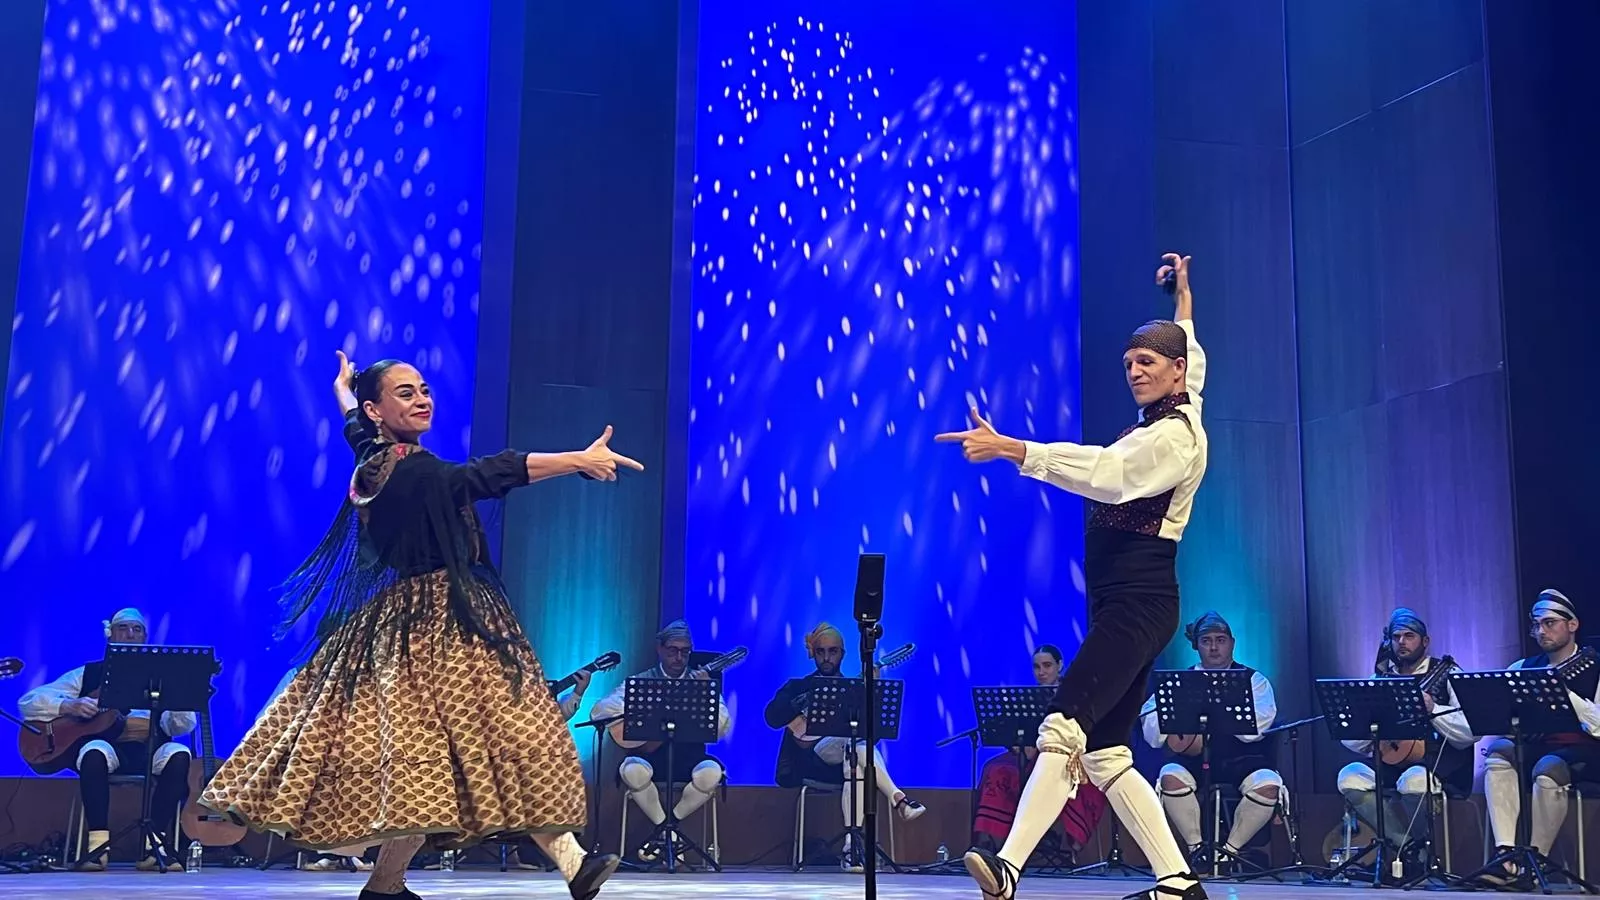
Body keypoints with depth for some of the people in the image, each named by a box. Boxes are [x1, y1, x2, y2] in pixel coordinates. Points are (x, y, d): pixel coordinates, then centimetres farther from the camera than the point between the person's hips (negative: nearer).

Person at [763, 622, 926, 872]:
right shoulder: (798, 687, 17)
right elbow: (772, 718, -3)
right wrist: (806, 702, -13)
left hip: (846, 760, 2)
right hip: (811, 758, -2)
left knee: (856, 764, -38)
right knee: (856, 742, -34)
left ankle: (851, 844, -44)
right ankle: (898, 799, -48)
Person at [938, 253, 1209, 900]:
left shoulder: (1173, 436, -10)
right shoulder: (1174, 420, 18)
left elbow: (1102, 473, -27)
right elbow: (1186, 347, 39)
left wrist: (1008, 448, -33)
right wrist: (1182, 298, 53)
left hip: (1138, 602, -11)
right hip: (1120, 604, 11)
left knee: (1065, 727, -27)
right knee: (1106, 755, 7)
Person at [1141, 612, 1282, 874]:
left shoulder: (1253, 680, 10)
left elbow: (1254, 728, -8)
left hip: (1242, 760, -1)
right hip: (1194, 761, 1)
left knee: (1268, 784, -31)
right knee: (1171, 776, -31)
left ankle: (1231, 849, -8)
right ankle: (1196, 847, -10)